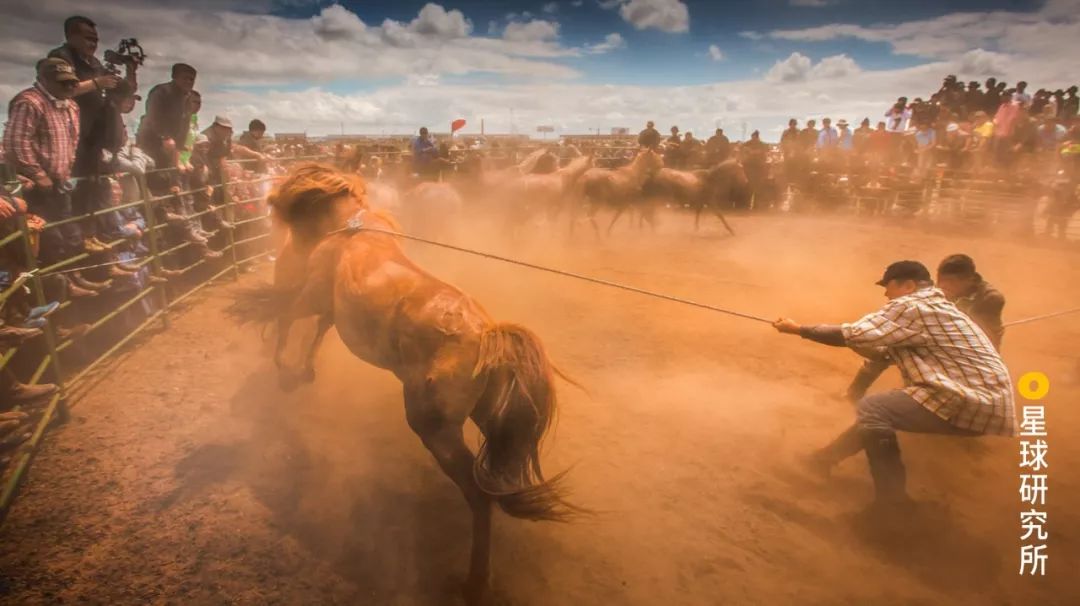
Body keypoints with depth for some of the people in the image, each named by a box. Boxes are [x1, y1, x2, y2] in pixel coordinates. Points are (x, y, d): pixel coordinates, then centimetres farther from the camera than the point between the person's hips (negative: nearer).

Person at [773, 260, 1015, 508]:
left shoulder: (913, 305, -11)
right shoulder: (933, 307, 20)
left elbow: (856, 334, -15)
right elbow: (883, 350, 18)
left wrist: (799, 329, -7)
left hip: (977, 405, -11)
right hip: (983, 402, 11)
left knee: (872, 409, -15)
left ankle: (891, 498, -5)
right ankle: (828, 458, 19)